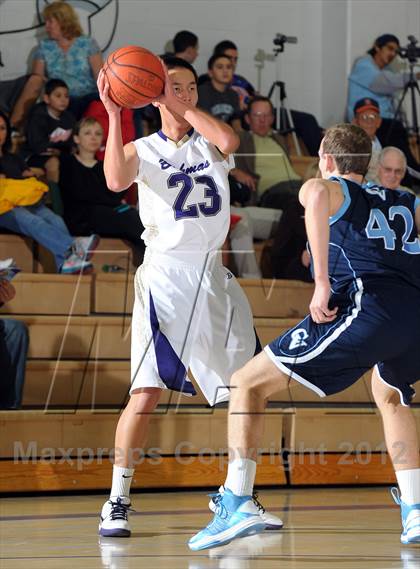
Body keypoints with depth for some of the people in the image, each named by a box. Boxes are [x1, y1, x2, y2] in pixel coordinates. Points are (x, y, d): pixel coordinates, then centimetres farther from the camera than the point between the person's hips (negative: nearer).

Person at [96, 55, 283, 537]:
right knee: (147, 392, -13)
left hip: (213, 276, 4)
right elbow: (116, 180, -19)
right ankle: (117, 502, -6)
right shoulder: (142, 150, 3)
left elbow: (229, 141, -13)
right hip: (165, 275, -4)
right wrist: (114, 114, -21)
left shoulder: (210, 143, 11)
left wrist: (183, 106, -8)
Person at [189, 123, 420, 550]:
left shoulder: (335, 189, 17)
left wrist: (322, 282, -13)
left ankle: (237, 503, -9)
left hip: (368, 304, -6)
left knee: (247, 384, 6)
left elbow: (315, 193, -10)